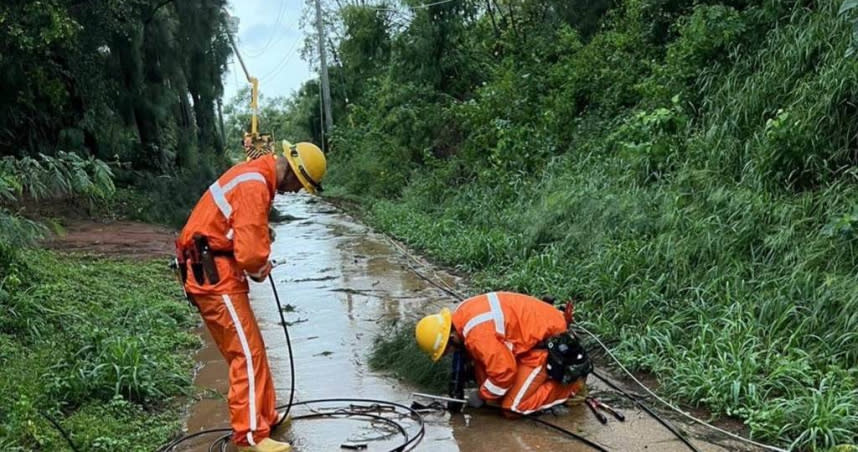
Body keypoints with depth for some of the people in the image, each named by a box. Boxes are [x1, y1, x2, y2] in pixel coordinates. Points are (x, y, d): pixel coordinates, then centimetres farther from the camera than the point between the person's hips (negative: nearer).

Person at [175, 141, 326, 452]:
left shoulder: (255, 175, 13)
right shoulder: (254, 187, -21)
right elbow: (250, 253, -26)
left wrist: (259, 263, 4)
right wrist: (260, 270, -3)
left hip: (212, 273, 10)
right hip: (215, 276, -10)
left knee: (248, 349, 16)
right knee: (247, 354, -6)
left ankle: (265, 416, 27)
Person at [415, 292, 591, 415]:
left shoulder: (477, 334, -30)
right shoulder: (461, 315, -2)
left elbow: (504, 370, -26)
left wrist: (482, 395, -9)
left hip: (547, 339, -10)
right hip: (534, 328, 10)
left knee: (514, 407, -9)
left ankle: (571, 379, 1)